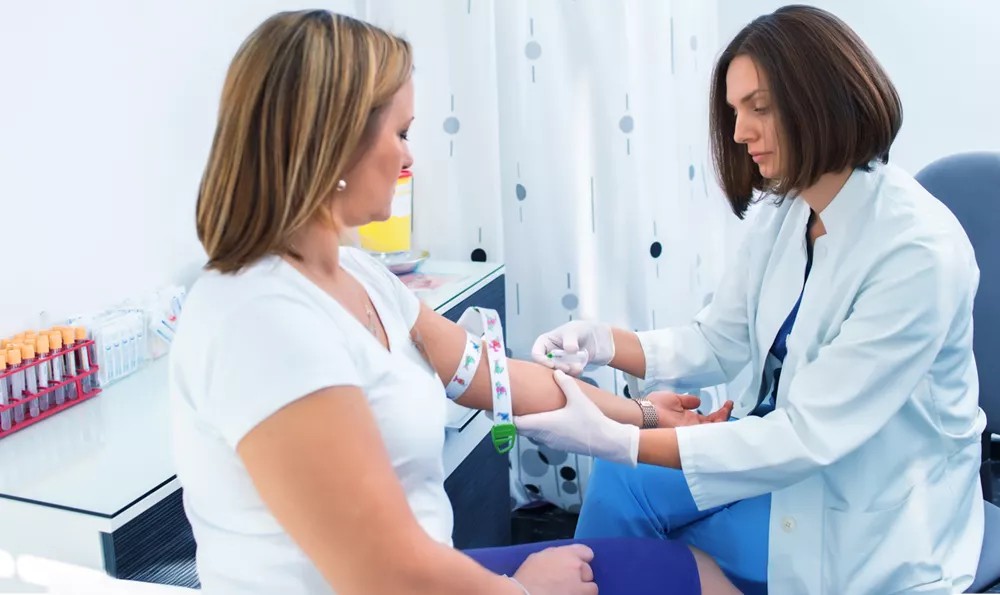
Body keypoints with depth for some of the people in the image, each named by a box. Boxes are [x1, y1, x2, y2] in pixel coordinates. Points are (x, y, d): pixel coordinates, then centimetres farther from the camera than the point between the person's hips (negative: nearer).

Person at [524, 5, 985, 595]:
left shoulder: (919, 252, -27)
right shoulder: (783, 211, -3)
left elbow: (813, 436, -29)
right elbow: (717, 344, 3)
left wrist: (610, 439, -34)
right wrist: (605, 341, -17)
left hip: (873, 511, -6)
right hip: (788, 448, 7)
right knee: (619, 484, -6)